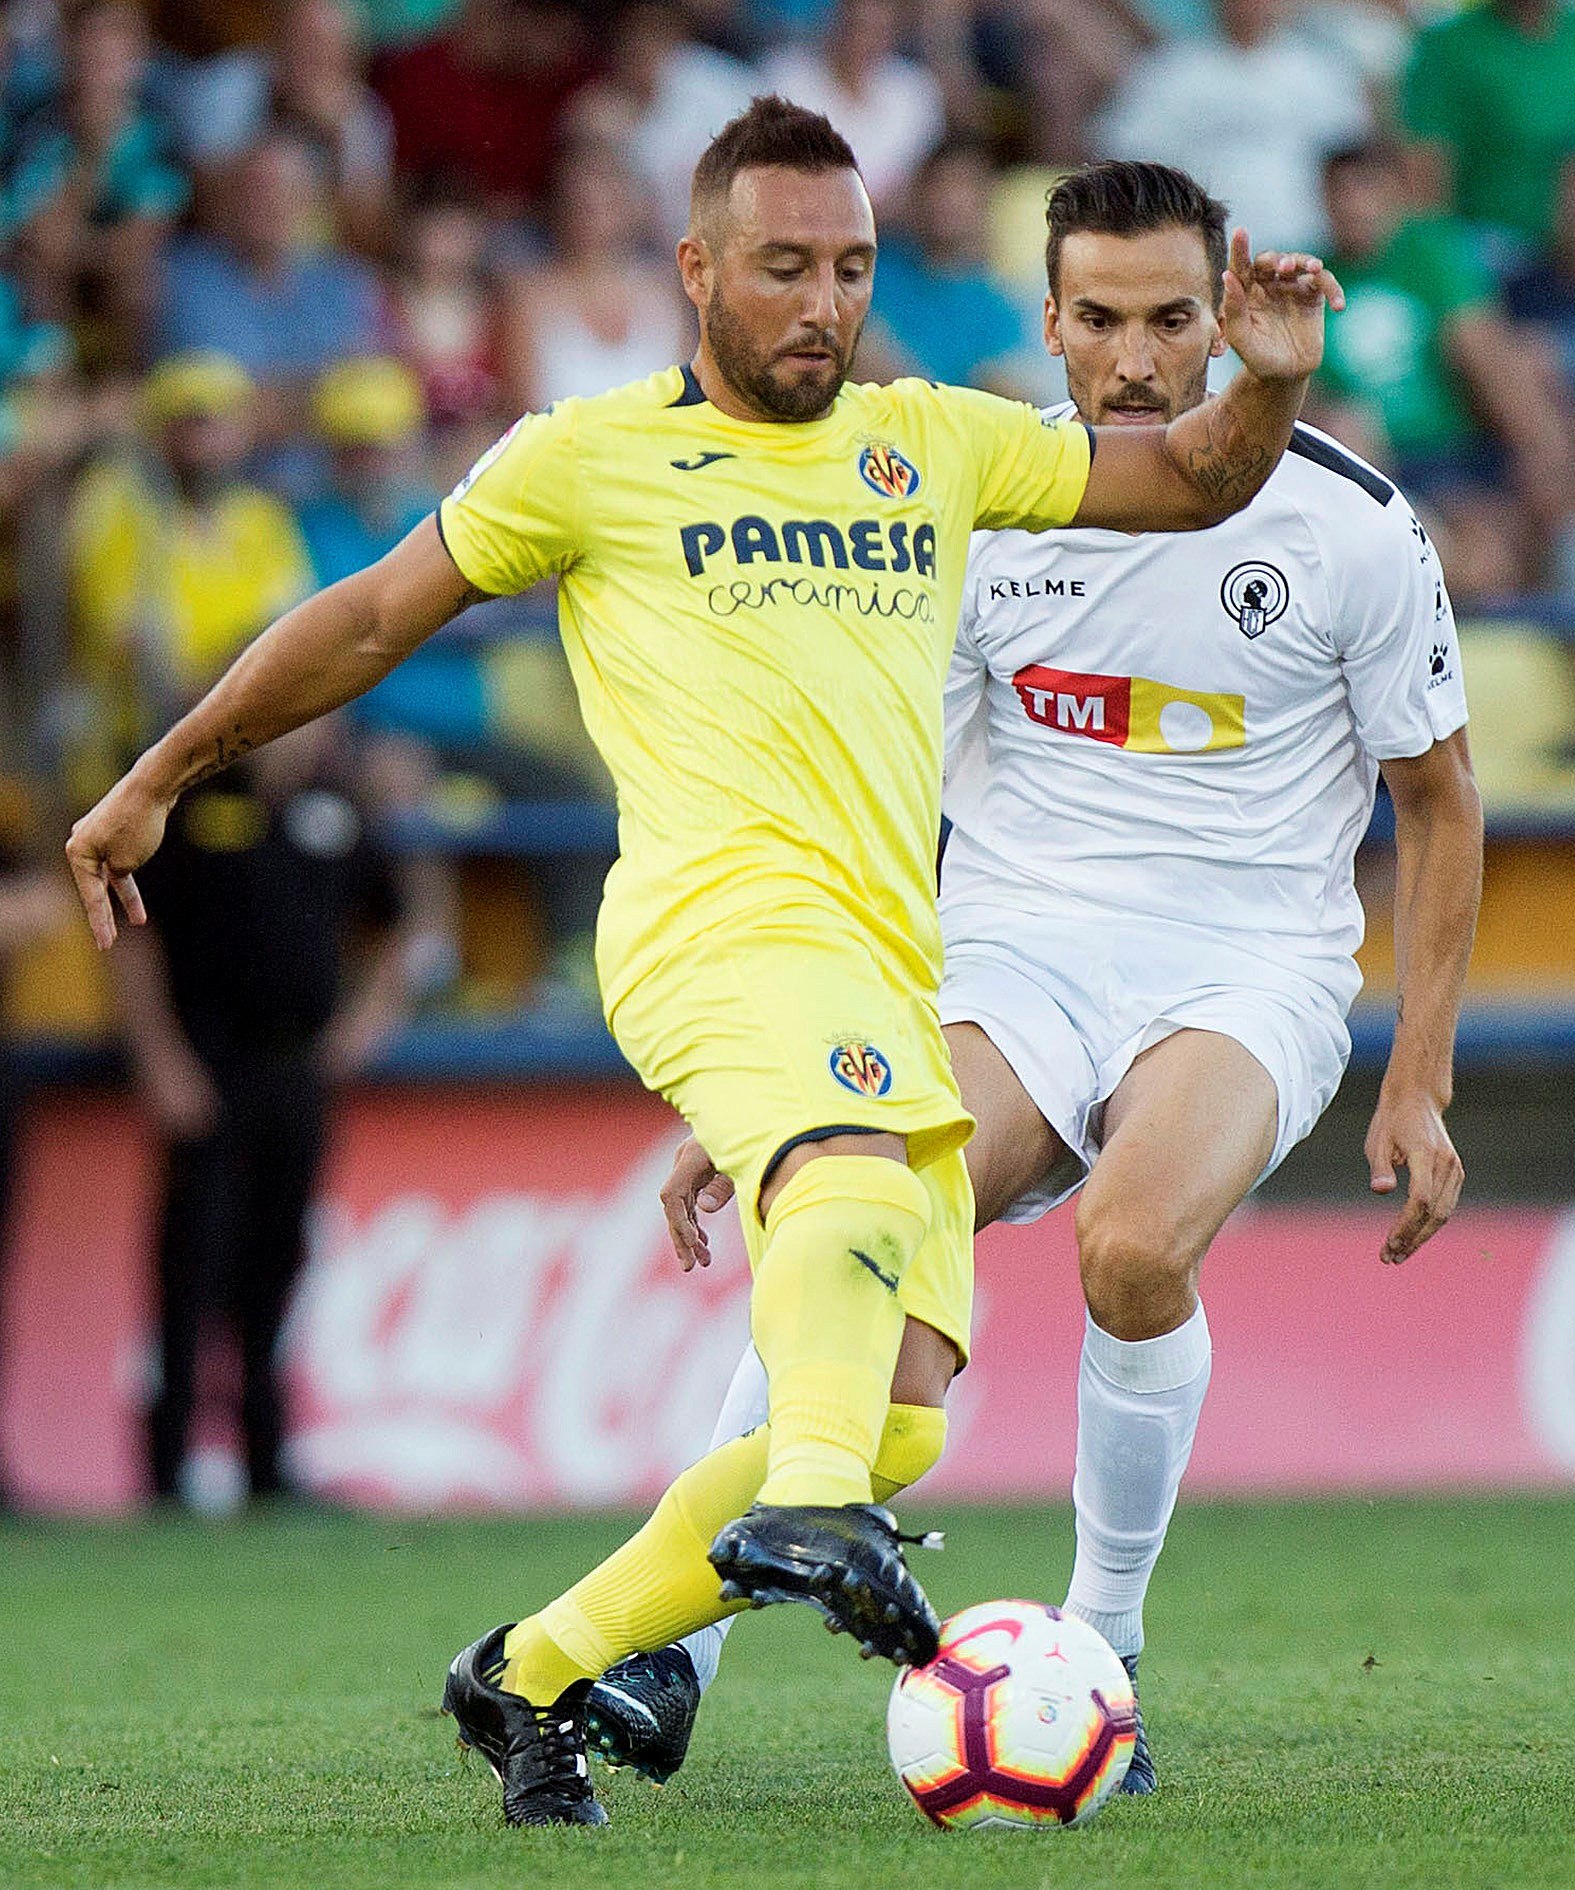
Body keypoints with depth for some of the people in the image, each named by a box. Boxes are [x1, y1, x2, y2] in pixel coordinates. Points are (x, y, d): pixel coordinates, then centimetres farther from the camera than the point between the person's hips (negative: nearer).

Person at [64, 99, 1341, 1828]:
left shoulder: (935, 441, 22)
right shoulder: (587, 457, 10)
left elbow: (1192, 484, 27)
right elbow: (368, 619, 18)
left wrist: (1267, 385, 4)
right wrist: (159, 778, 21)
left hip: (887, 970, 6)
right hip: (724, 911, -6)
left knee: (900, 1420, -4)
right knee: (861, 1168, -38)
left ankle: (533, 1676, 7)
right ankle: (807, 1517, -64)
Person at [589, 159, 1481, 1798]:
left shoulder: (1348, 528, -3)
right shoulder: (973, 514, 1)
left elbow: (1437, 799, 9)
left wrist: (1418, 1082, 3)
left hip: (1251, 971, -1)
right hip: (1017, 966, 2)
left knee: (1133, 1248, -34)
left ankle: (1101, 1647, -12)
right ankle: (667, 1653, -25)